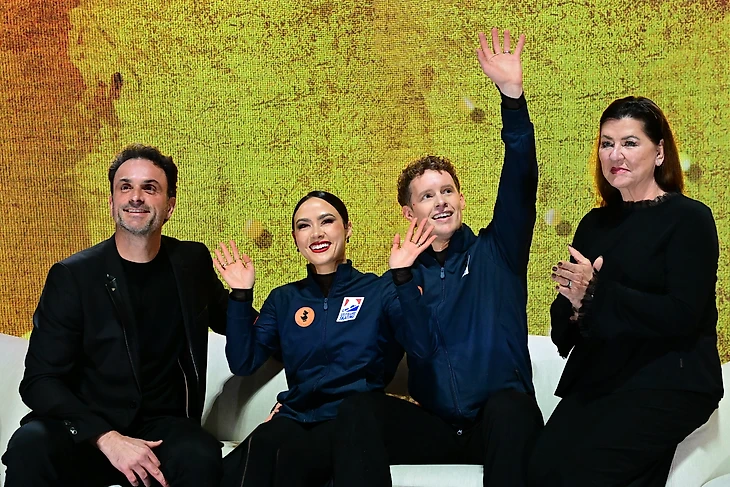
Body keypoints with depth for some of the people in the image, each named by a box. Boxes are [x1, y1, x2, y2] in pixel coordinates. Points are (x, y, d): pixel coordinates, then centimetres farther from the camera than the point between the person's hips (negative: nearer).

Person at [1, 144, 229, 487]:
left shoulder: (192, 262, 7)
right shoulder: (72, 276, -3)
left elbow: (229, 323, 26)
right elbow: (40, 380, -9)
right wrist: (105, 438, -23)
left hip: (162, 425, 1)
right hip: (86, 429, -1)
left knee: (201, 456, -33)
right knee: (30, 446, -33)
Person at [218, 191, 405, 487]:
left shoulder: (379, 290, 8)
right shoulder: (284, 299, 20)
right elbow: (243, 364, 10)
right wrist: (241, 295, 4)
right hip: (296, 417, 3)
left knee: (294, 455, -38)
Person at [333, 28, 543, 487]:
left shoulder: (495, 253, 8)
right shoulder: (407, 273, 12)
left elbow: (521, 182, -8)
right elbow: (420, 347, -4)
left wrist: (512, 94, -20)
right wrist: (403, 277, -13)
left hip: (502, 420, -2)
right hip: (436, 426, 2)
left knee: (508, 404, -38)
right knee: (359, 407, -26)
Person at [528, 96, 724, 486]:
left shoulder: (689, 219, -3)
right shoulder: (595, 224, 15)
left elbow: (682, 316, -16)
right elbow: (563, 319, 12)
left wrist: (596, 294, -18)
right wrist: (572, 306, -11)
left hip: (670, 382, -5)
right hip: (596, 378, 5)